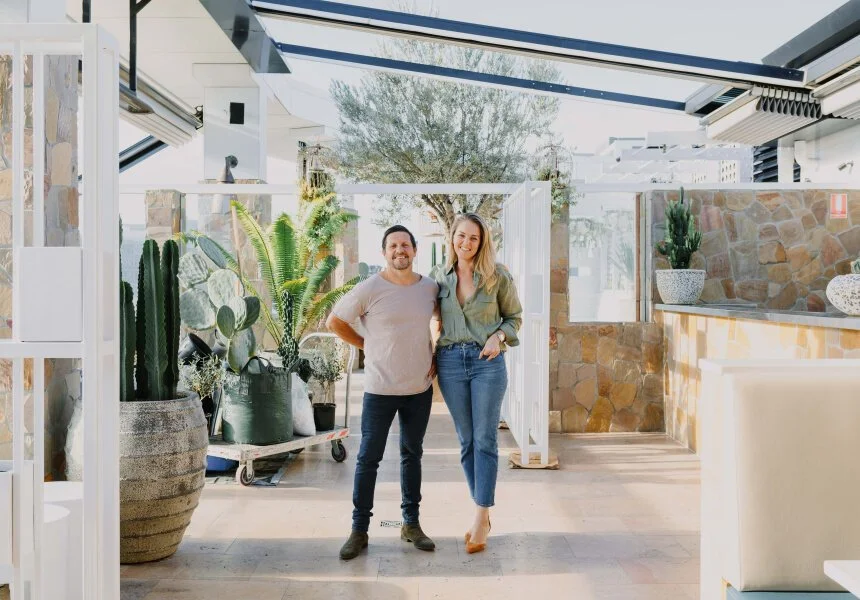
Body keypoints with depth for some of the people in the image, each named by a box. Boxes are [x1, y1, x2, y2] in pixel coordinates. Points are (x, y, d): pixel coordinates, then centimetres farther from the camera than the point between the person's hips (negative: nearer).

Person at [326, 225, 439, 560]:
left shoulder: (430, 288, 2)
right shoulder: (370, 289, -11)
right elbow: (334, 322, -2)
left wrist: (434, 357, 7)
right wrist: (367, 345, -3)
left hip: (420, 387, 4)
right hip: (380, 388, -4)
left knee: (412, 454, 14)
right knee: (369, 457, 0)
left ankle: (411, 524, 26)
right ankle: (359, 530, 11)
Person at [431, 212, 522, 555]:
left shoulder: (497, 276, -1)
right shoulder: (439, 276, 6)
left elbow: (514, 317, 8)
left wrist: (499, 337, -10)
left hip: (487, 361, -3)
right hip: (450, 362, 3)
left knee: (485, 440, -3)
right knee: (466, 440, 8)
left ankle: (480, 520, 1)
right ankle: (482, 513, 19)